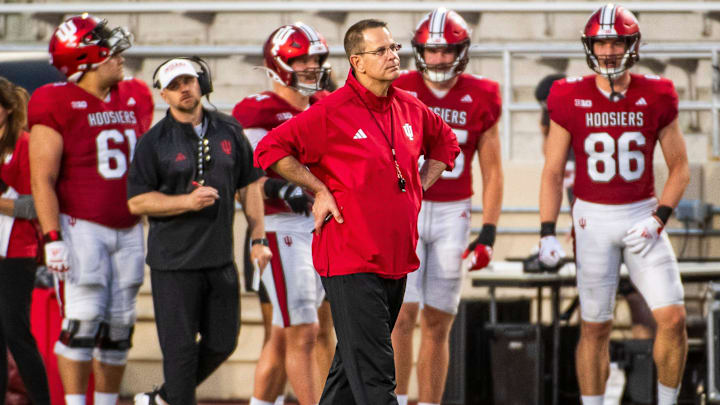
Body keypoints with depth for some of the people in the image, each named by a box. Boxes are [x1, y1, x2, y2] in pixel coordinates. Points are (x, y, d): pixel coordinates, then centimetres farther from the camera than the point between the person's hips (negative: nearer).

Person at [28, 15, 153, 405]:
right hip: (81, 225, -6)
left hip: (127, 229, 6)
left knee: (118, 328, 7)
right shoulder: (57, 104, -9)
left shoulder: (134, 99, 10)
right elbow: (42, 179, -12)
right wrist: (52, 237, -18)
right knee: (82, 323, -9)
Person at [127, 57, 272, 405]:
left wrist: (259, 239, 8)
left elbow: (249, 186, 14)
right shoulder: (154, 142, -5)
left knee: (222, 343, 8)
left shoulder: (229, 132, 8)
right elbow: (136, 202, -7)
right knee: (180, 347, -3)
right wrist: (187, 202, -18)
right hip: (174, 262, -5)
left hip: (220, 258, 5)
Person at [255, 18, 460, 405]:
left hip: (398, 260, 7)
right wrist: (319, 190, -9)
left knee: (354, 364, 16)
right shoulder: (331, 112, -11)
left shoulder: (411, 109, 10)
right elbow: (270, 149, -9)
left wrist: (420, 186, 17)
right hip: (351, 260, -7)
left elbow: (445, 143, 30)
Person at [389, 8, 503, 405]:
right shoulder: (398, 92, -3)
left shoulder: (480, 100, 1)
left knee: (438, 323, 5)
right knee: (403, 313, -13)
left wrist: (488, 234, -1)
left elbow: (492, 172, 6)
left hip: (452, 214, 2)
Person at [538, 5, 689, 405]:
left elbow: (680, 168, 3)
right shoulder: (570, 100, -5)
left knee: (674, 318, -8)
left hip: (643, 215, 1)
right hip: (594, 218, -1)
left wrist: (658, 220, -10)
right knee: (595, 327, 4)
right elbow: (553, 172, 1)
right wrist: (547, 233, -6)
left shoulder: (656, 97, -3)